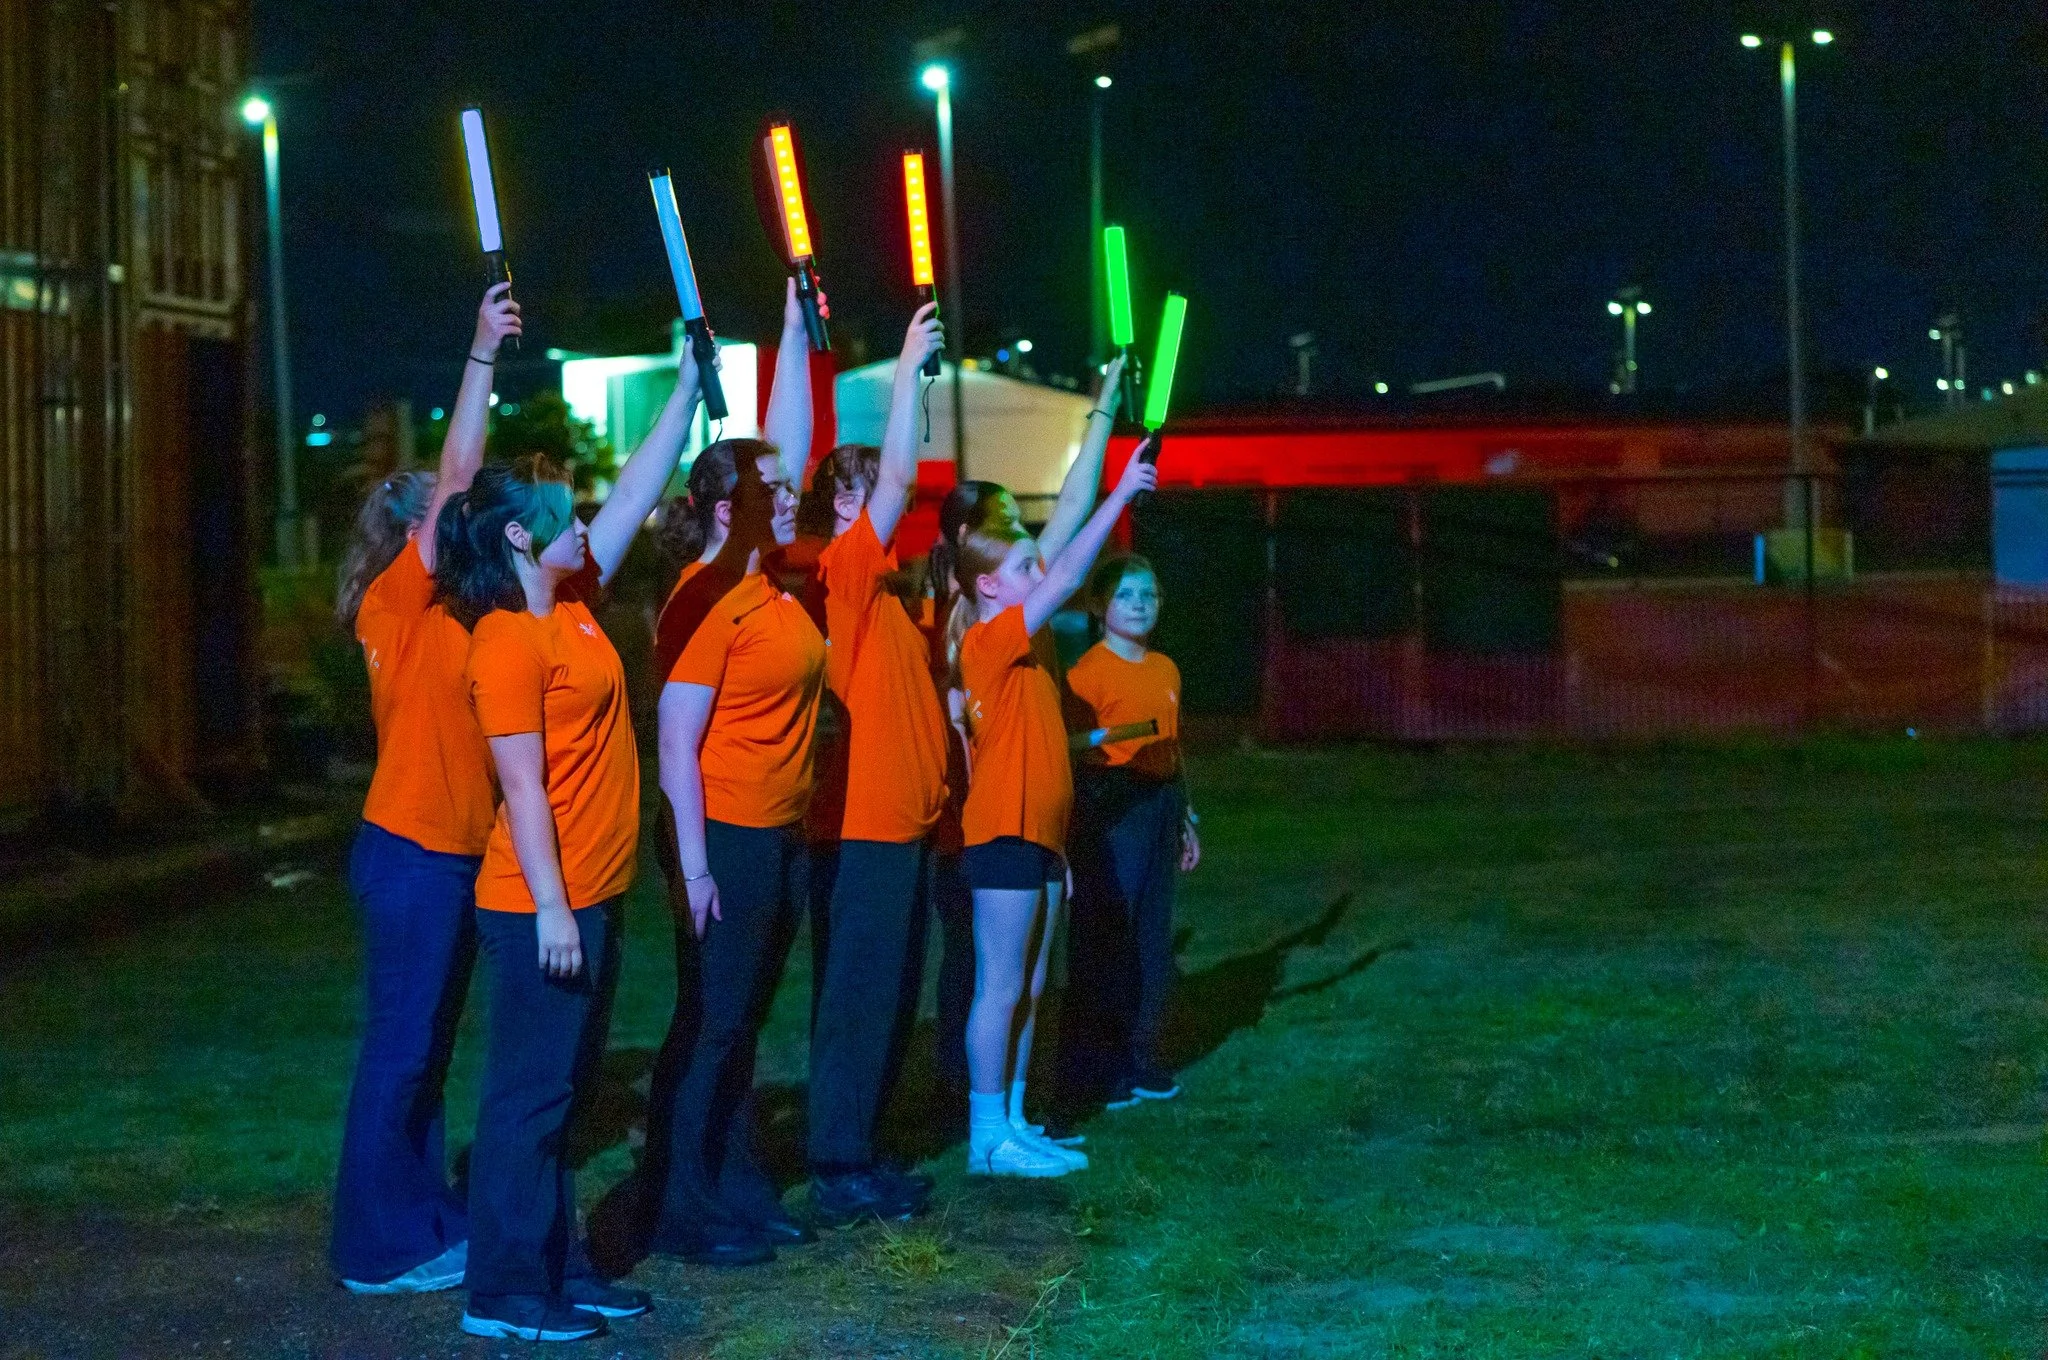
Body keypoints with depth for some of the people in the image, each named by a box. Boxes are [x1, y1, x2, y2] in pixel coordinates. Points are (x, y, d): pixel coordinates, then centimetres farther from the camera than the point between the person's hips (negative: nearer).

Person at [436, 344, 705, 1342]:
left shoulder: (571, 605, 10)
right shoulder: (509, 640, -16)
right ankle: (504, 1292, 5)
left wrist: (690, 385, 14)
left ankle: (558, 1267, 23)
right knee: (530, 1093, -2)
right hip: (541, 904, -9)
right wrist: (549, 907, -20)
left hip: (590, 896, 9)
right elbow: (521, 785, -19)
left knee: (563, 1091, 15)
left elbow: (636, 492, 15)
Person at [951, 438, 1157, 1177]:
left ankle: (1014, 1123, 19)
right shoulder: (988, 642, -13)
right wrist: (1120, 495, -22)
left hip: (1036, 837, 9)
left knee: (1028, 989, 12)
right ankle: (988, 1136, 0)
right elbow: (1066, 580, -21)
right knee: (1001, 987, -5)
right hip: (1003, 835, -9)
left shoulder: (1023, 652, 14)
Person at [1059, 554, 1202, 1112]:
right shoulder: (1090, 669, -7)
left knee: (1153, 934, 10)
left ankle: (1140, 1060, 19)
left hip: (1159, 803, 7)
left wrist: (1186, 819, 20)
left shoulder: (1166, 670, 14)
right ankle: (1091, 1069, 3)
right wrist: (1107, 735, -30)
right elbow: (1068, 745, -11)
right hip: (1109, 803, -7)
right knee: (1102, 934, -5)